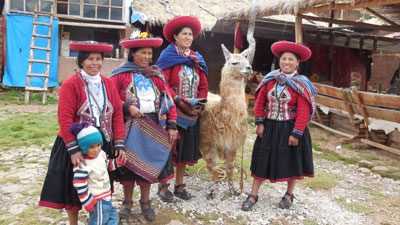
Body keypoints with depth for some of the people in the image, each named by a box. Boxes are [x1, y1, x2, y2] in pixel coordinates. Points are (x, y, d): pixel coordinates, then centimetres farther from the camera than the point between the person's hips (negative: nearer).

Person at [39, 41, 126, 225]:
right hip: (76, 146, -3)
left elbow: (118, 115, 1)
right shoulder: (71, 84, -11)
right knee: (74, 187, 10)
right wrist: (73, 149, -21)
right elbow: (65, 119, -16)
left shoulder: (108, 84, 3)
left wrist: (119, 144, -5)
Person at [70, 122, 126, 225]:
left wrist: (117, 162, 3)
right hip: (97, 201, -9)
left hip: (106, 196, 9)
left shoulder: (101, 154, -3)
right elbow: (80, 186, -24)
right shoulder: (82, 166, -28)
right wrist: (87, 203, -19)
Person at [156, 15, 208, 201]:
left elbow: (204, 86, 12)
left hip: (191, 113, 5)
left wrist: (199, 104, -5)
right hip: (171, 112, -5)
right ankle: (163, 186, 14)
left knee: (186, 148, 10)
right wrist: (179, 101, -22)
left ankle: (179, 186, 22)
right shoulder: (168, 57, -3)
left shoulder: (197, 59, 14)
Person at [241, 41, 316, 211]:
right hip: (269, 127, 3)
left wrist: (296, 133, -17)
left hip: (290, 128, -3)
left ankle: (289, 194, 33)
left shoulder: (301, 84, -10)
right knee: (262, 159, 7)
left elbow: (303, 112, -14)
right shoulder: (270, 80, 1)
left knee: (292, 160, 11)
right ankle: (253, 195, 19)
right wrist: (259, 123, -3)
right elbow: (260, 101, 4)